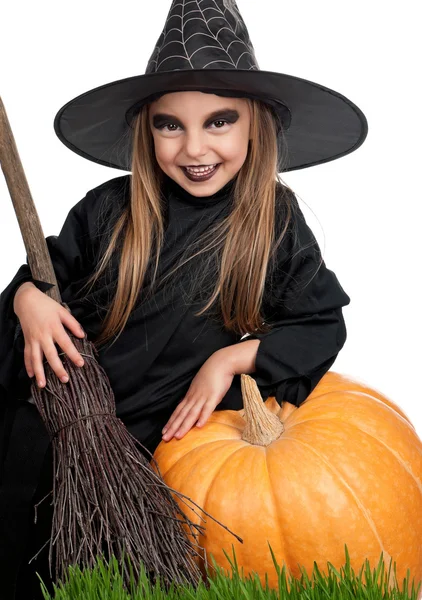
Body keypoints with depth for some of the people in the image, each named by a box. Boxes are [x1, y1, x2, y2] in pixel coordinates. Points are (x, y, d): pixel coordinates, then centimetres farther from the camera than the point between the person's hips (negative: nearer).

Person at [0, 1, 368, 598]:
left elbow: (322, 323, -5)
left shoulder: (275, 222, -7)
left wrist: (234, 356, -17)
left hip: (186, 433, -1)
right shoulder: (109, 211, -4)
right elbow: (52, 266, 11)